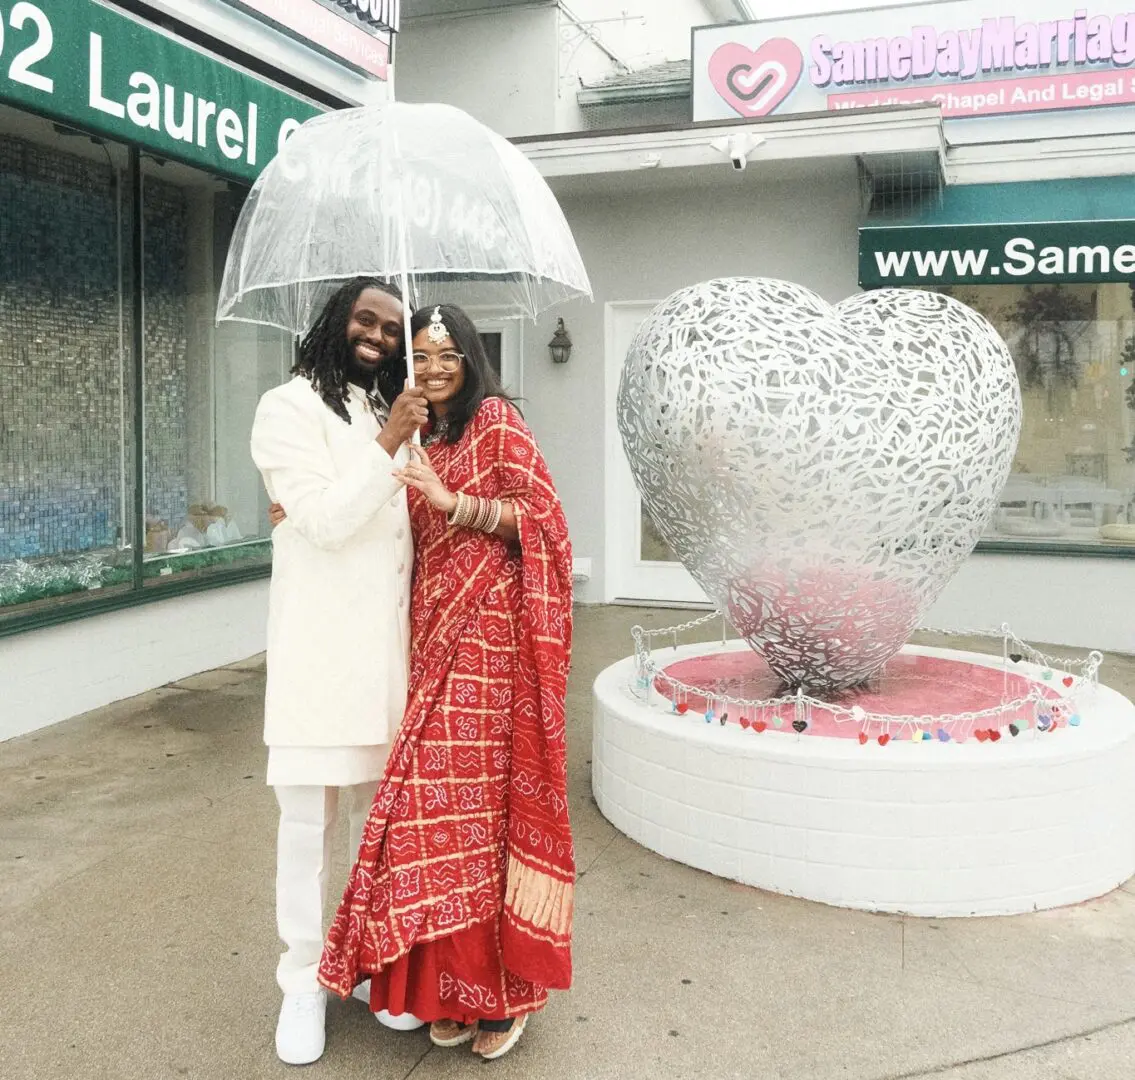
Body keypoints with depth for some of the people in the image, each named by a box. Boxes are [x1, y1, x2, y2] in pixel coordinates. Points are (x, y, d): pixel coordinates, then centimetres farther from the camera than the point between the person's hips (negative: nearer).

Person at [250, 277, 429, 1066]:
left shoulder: (397, 415, 15)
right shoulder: (290, 408, -3)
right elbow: (326, 521, -15)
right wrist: (388, 445, -19)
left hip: (390, 642, 5)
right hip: (319, 645, -5)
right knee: (309, 820, 2)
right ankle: (305, 981, 18)